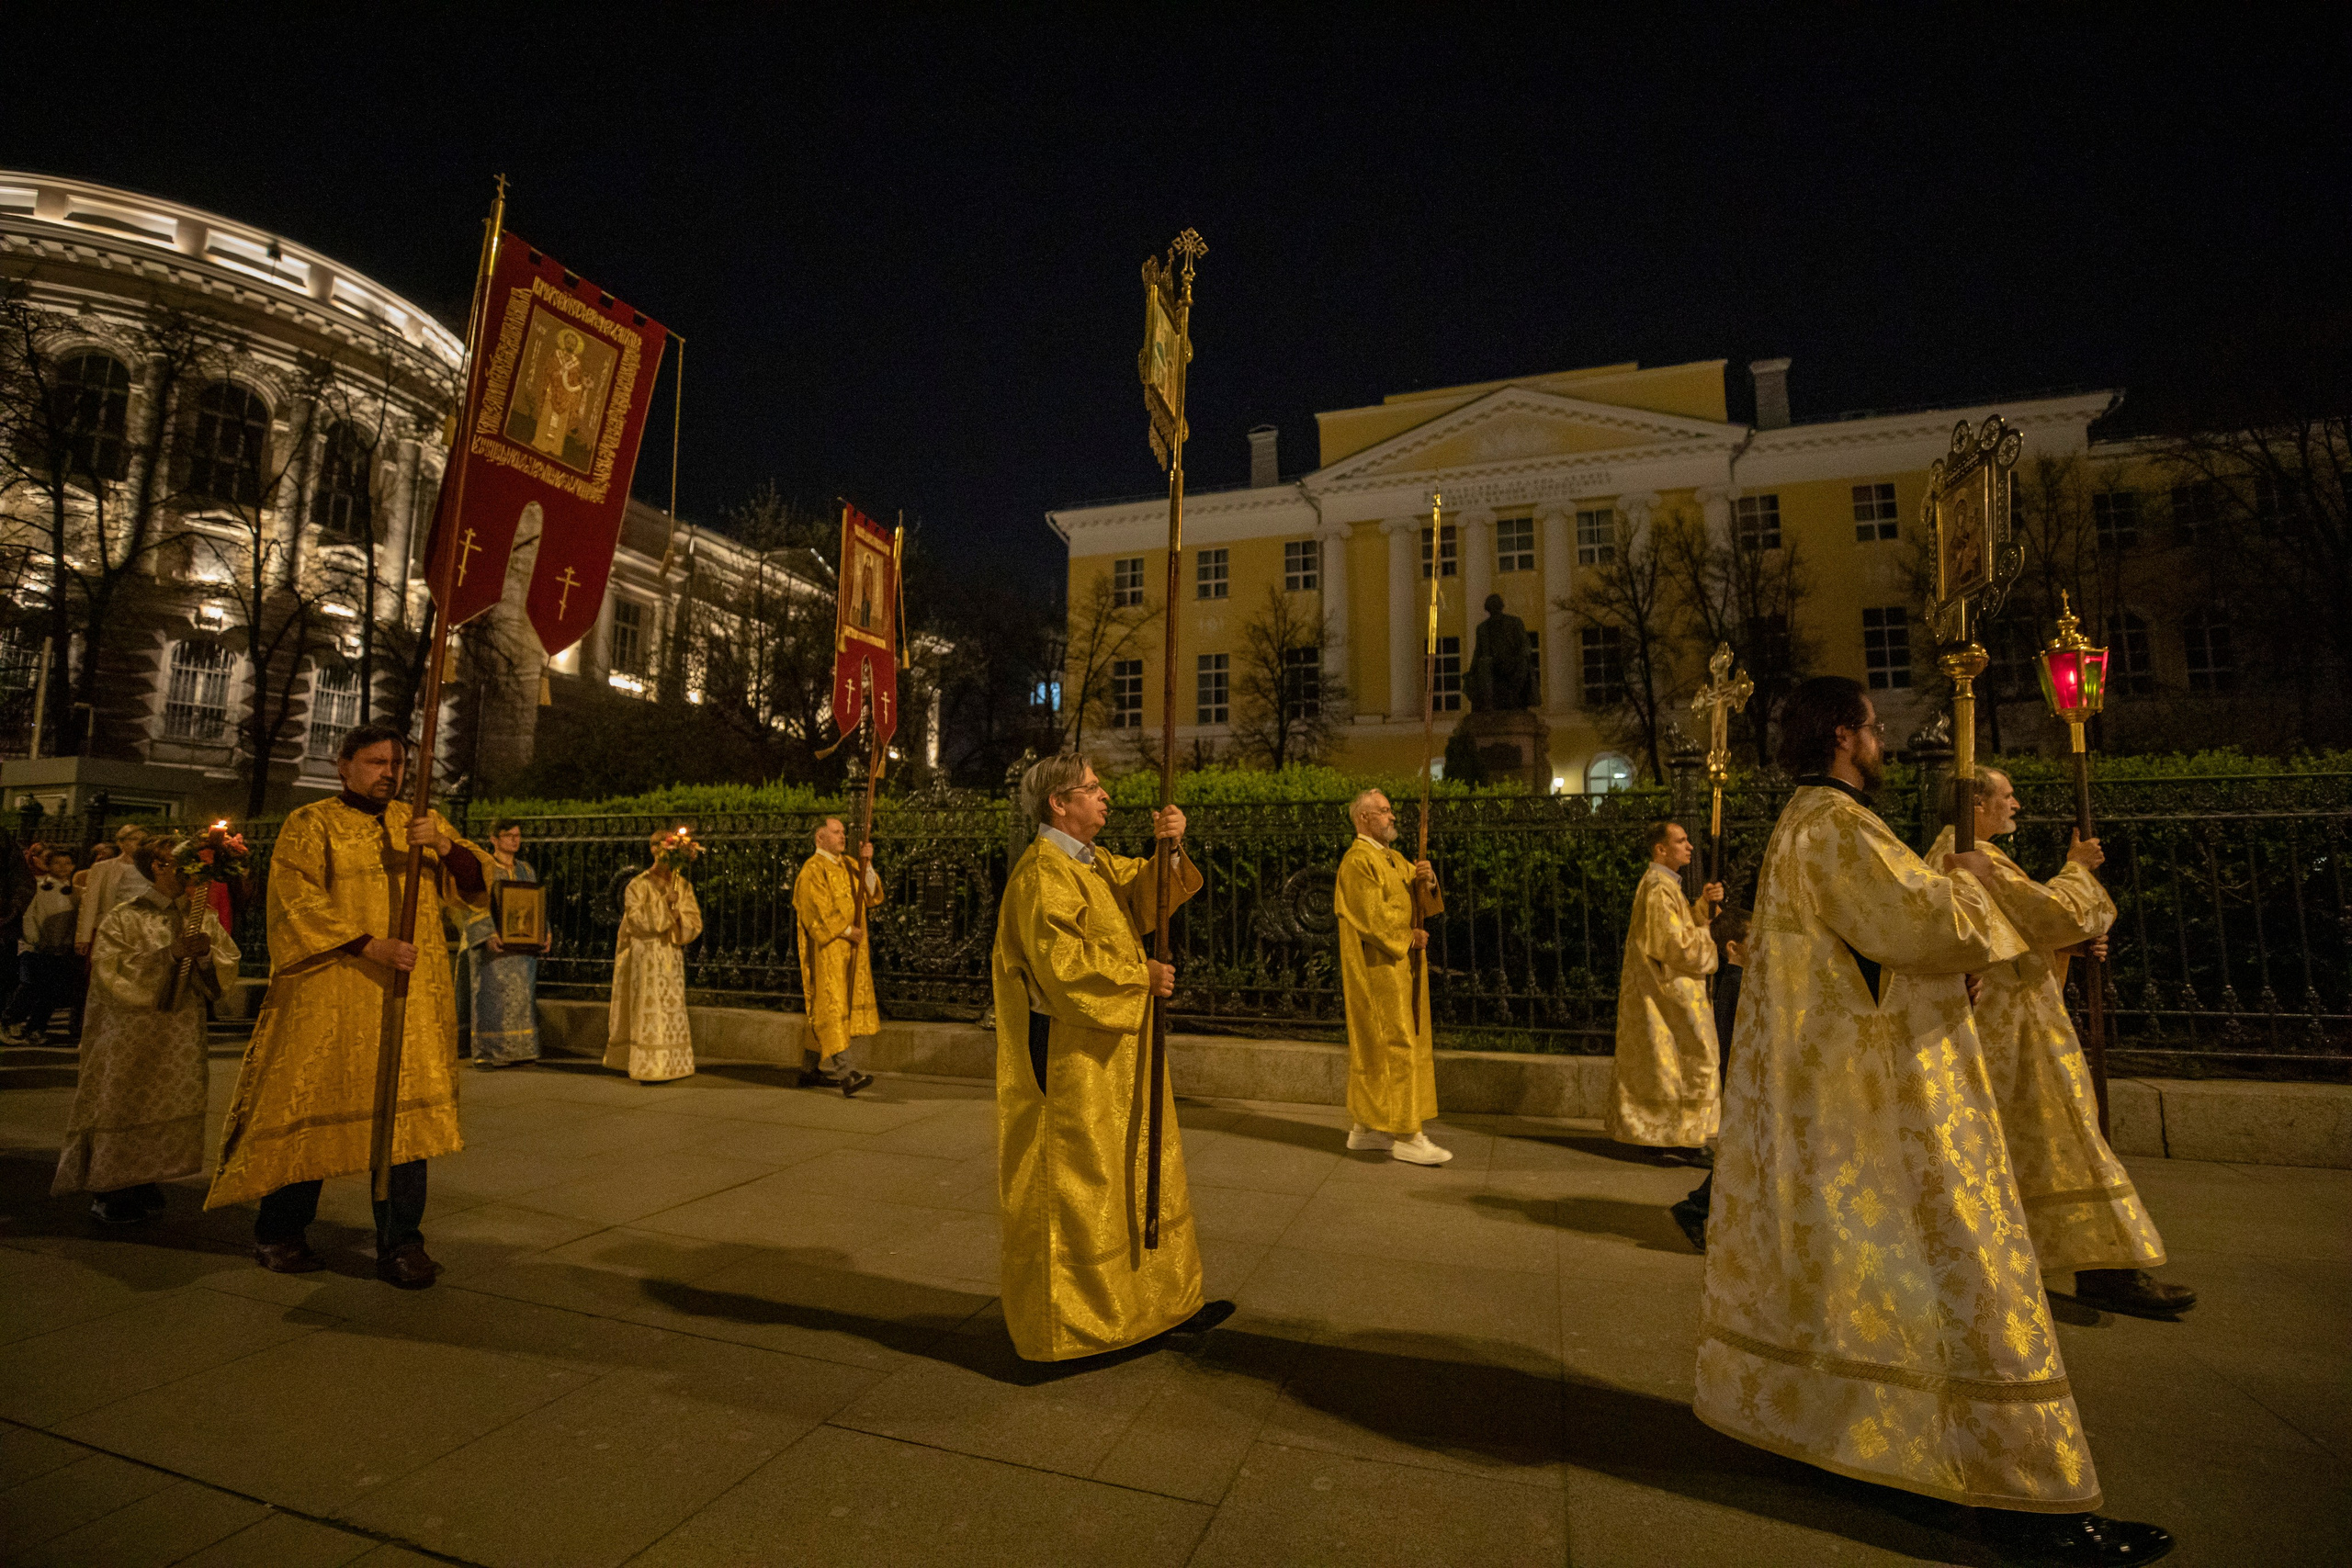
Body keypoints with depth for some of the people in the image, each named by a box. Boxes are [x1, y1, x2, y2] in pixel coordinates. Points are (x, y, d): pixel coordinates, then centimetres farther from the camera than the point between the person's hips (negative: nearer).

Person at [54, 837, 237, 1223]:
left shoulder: (202, 918, 5)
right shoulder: (125, 919, -6)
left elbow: (227, 971, 1)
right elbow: (112, 973, -15)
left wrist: (206, 956, -20)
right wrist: (170, 953, -25)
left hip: (182, 1038, 4)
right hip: (131, 1038, -3)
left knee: (168, 1110, 8)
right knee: (123, 1108, 1)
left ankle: (144, 1184, 23)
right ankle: (111, 1192, 17)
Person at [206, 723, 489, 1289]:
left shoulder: (419, 822, 14)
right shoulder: (310, 825, 4)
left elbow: (477, 885, 8)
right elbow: (295, 904, -6)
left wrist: (444, 846, -12)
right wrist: (369, 946, -17)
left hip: (410, 998, 3)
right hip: (328, 998, -2)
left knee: (405, 1113, 0)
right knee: (310, 1111, 6)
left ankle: (400, 1244, 6)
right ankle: (278, 1233, 26)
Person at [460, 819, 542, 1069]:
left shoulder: (526, 870, 15)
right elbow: (475, 905, -10)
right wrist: (488, 934, -23)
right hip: (492, 944, -5)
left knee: (521, 996, 4)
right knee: (490, 996, -5)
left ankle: (516, 1050, 9)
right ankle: (484, 1054, -1)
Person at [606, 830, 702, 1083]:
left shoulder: (682, 885, 8)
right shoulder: (638, 884, -1)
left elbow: (695, 923, 3)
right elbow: (636, 917, -15)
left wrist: (679, 918, -16)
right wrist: (663, 902, -21)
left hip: (671, 954, 3)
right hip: (644, 954, -3)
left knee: (671, 1010, 3)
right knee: (647, 1009, -5)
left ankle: (668, 1066, 10)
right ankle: (649, 1068, 0)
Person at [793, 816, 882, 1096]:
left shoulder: (848, 866, 16)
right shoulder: (812, 870, -7)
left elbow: (871, 896, 6)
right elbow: (819, 910, -15)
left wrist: (867, 864, -6)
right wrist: (847, 931, -15)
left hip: (850, 951, 8)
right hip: (826, 951, -8)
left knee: (824, 1011, 12)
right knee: (833, 1007, -13)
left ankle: (810, 1070, 20)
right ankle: (846, 1073, -21)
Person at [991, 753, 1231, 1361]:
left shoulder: (1097, 865, 13)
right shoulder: (1042, 873, -16)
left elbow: (1146, 894, 4)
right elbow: (1062, 962, -24)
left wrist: (1170, 848, -14)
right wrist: (1141, 975, -16)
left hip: (1115, 1057, 10)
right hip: (1069, 1062, -10)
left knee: (1140, 1180, 16)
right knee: (1071, 1187, 3)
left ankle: (1163, 1303, 29)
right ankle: (1061, 1325, 18)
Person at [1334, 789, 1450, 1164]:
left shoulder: (1394, 859, 17)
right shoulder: (1357, 861, -12)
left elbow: (1425, 904, 13)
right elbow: (1372, 915, -19)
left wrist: (1428, 881, -7)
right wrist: (1407, 936, -10)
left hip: (1401, 967, 9)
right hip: (1377, 968, -9)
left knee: (1375, 1047, 12)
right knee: (1396, 1045, -9)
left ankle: (1365, 1126, 18)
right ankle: (1406, 1136, -4)